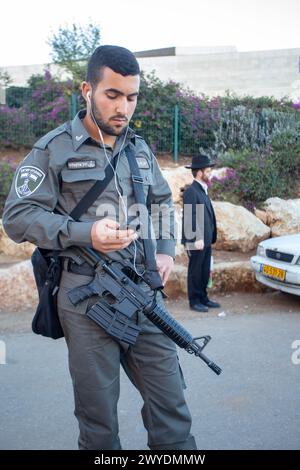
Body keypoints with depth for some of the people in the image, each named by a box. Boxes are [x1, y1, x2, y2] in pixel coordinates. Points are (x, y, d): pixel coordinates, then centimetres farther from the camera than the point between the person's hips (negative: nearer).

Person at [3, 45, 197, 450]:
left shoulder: (141, 150, 13)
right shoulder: (54, 150, -3)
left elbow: (163, 202, 24)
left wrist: (167, 250, 7)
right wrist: (85, 232, -20)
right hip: (86, 295, -4)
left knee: (171, 407, 6)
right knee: (98, 415, 9)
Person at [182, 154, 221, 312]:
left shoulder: (202, 190, 16)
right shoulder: (191, 191, -14)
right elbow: (190, 217, -20)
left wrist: (210, 237, 16)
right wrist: (197, 238, -23)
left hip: (206, 240, 9)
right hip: (196, 241, -9)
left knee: (205, 271, 15)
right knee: (195, 271, 1)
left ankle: (203, 298, 25)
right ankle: (194, 301, 11)